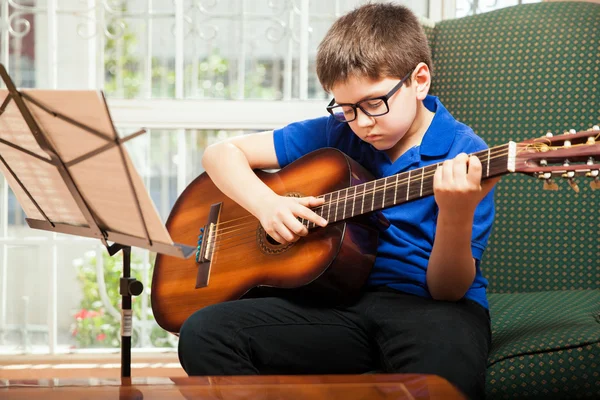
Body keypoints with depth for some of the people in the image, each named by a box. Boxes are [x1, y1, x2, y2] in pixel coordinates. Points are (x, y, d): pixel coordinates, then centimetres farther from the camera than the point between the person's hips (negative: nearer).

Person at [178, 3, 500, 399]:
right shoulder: (337, 134, 7)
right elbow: (222, 153, 12)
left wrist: (455, 218, -32)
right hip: (344, 301, 5)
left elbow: (447, 290, -12)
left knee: (445, 364, -45)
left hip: (429, 306, -5)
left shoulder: (465, 156, -7)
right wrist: (267, 204, -6)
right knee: (204, 333, -18)